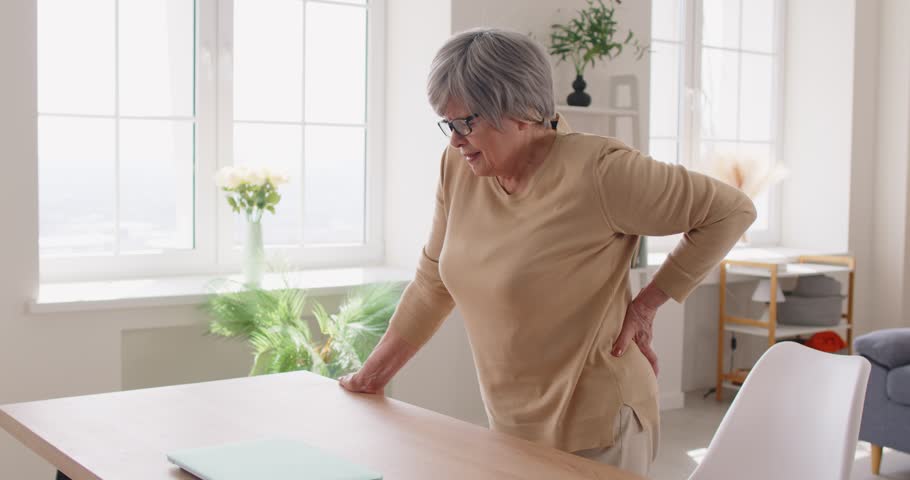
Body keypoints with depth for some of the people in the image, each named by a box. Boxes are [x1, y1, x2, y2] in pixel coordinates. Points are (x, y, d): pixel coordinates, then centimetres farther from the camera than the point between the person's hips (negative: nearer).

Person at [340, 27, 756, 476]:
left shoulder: (598, 171, -21)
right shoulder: (458, 168, -3)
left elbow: (732, 210, -13)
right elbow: (433, 283, 7)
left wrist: (646, 304, -12)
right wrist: (373, 374, 9)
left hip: (595, 429, -5)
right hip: (511, 426, 6)